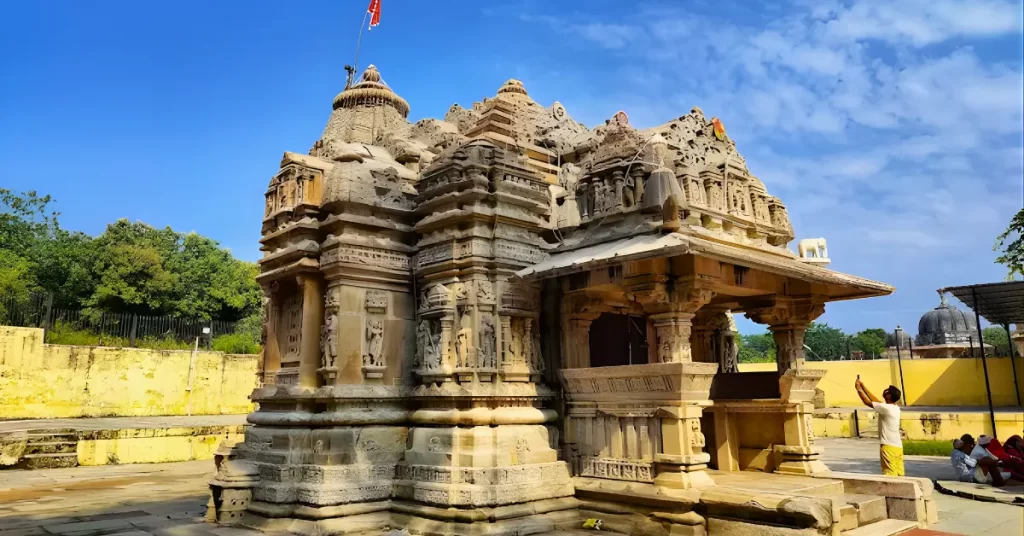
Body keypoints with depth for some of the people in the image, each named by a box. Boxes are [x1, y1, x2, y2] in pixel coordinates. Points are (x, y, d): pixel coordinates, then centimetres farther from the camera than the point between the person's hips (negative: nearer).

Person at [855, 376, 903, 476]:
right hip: (898, 446, 9)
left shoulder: (886, 408, -14)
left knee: (890, 476, -9)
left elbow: (868, 402, -6)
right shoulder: (895, 408, 12)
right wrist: (863, 387, 23)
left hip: (889, 446, -9)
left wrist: (859, 389, 6)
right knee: (899, 475, 8)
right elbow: (876, 401, 21)